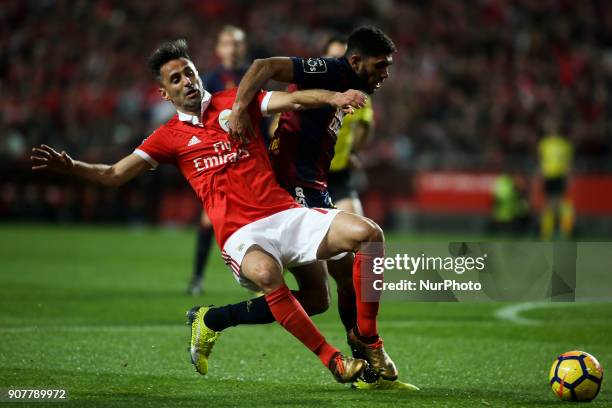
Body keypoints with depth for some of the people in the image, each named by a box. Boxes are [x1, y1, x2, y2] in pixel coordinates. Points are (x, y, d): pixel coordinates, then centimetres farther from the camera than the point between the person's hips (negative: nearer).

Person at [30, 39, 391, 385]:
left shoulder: (235, 103, 12)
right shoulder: (169, 137, 12)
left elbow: (293, 100, 0)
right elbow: (115, 175, 10)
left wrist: (334, 97, -19)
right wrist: (70, 166, -7)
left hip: (286, 213, 2)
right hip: (241, 234, -2)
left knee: (368, 233, -18)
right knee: (265, 273, -39)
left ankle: (370, 346, -8)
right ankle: (334, 361, -27)